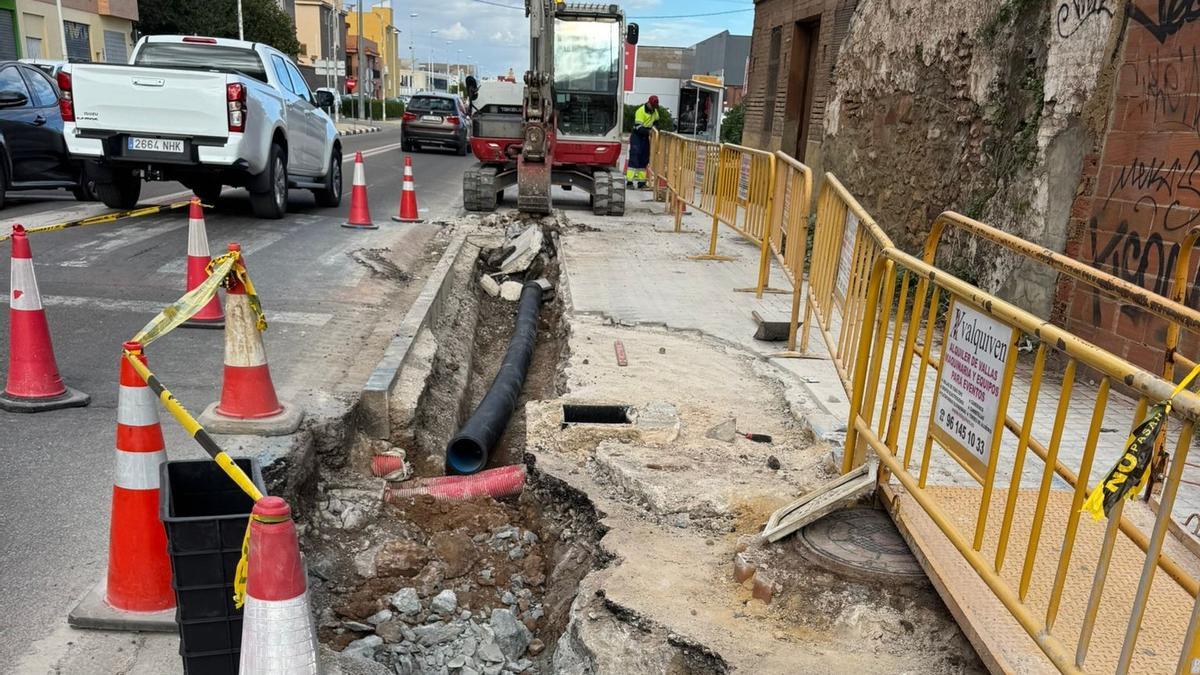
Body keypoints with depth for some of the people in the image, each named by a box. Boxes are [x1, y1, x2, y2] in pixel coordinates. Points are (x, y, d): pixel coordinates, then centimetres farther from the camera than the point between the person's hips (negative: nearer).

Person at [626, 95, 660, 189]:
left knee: (644, 160, 6)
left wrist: (654, 127, 1)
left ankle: (641, 183, 9)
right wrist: (649, 131, -36)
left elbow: (656, 121, 22)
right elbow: (638, 128, -25)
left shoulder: (655, 111, 5)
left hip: (646, 137, 7)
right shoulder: (641, 111, -19)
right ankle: (629, 181, -12)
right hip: (637, 136, -7)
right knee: (634, 159, -12)